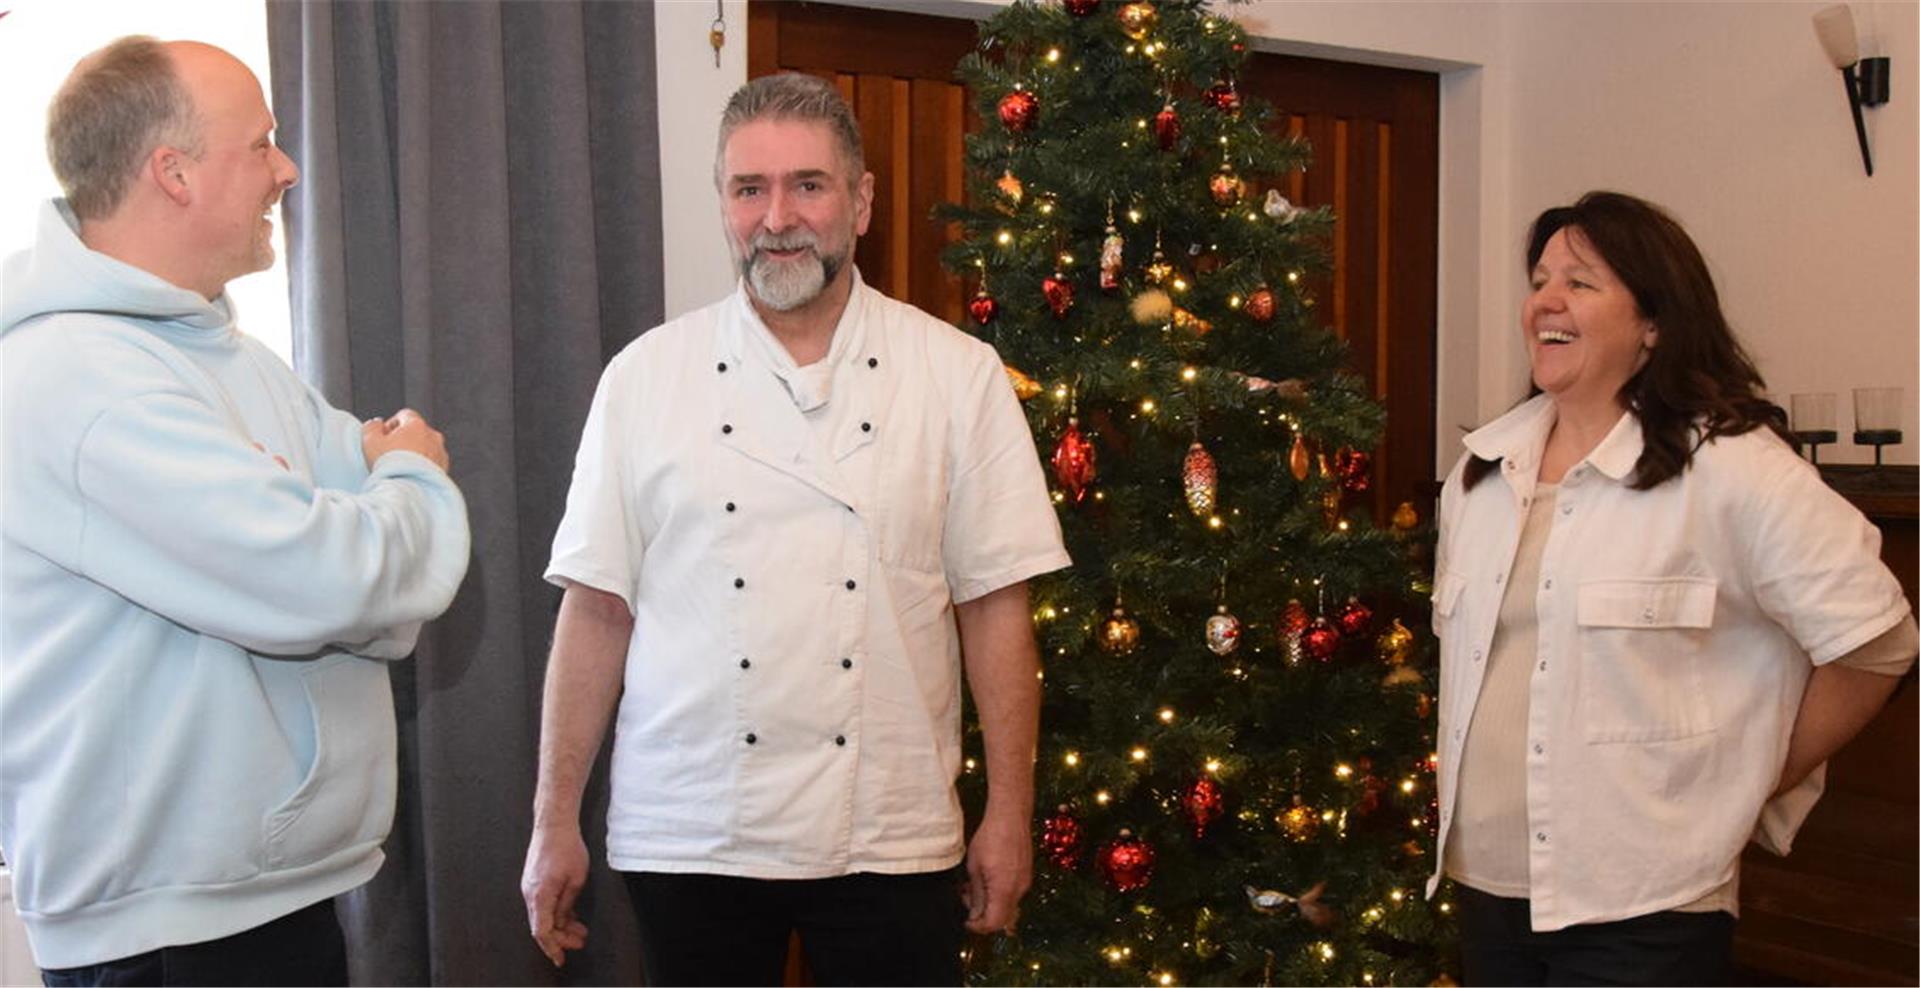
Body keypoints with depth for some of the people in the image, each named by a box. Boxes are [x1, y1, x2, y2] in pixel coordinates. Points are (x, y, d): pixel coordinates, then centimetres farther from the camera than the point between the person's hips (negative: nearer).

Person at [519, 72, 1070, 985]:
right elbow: (598, 606, 1)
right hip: (686, 836, 1)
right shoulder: (645, 377, 0)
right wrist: (555, 820, 1)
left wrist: (1009, 815, -3)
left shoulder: (959, 375, -2)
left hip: (892, 840, 0)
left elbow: (994, 603, -1)